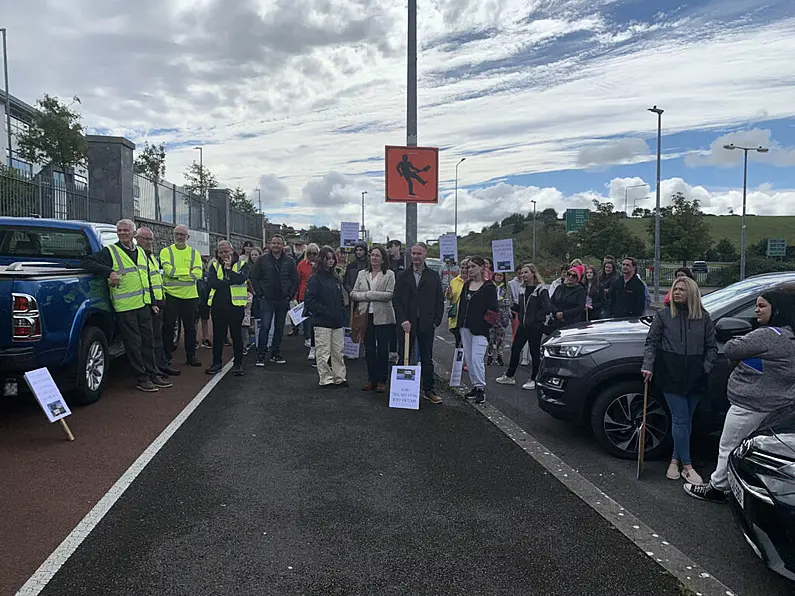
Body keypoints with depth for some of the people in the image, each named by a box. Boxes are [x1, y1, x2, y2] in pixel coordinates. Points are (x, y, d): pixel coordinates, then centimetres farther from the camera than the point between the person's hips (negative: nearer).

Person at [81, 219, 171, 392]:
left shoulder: (140, 252, 16)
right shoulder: (110, 252, -3)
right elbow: (87, 263, -14)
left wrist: (152, 302, 19)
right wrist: (109, 271, -24)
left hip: (143, 305, 6)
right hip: (125, 307, -6)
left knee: (148, 341, 12)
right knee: (133, 344, 0)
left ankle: (153, 374, 21)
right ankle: (141, 379, 8)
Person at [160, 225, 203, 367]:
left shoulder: (194, 253, 7)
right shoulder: (166, 251, 1)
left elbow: (198, 274, -7)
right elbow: (169, 271, -16)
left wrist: (177, 273, -12)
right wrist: (188, 271, -13)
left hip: (190, 296, 2)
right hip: (171, 294, -2)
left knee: (190, 328, 9)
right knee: (168, 327, 6)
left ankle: (191, 356, 19)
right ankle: (166, 356, 18)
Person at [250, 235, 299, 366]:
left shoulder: (289, 261, 5)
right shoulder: (262, 260, 1)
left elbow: (295, 280, 9)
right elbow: (253, 277, 3)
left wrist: (290, 295, 0)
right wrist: (260, 294, -4)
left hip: (283, 301, 2)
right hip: (267, 300, -2)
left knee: (279, 328, 10)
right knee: (264, 327, -6)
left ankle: (276, 354, 20)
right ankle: (260, 356, 0)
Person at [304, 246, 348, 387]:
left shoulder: (336, 278, 15)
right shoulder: (315, 278, -6)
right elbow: (309, 300, -12)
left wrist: (341, 312, 7)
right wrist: (326, 312, -15)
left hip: (337, 322, 6)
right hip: (322, 322, -6)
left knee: (338, 352, 10)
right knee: (324, 353, 0)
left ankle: (340, 378, 18)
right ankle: (326, 380, 9)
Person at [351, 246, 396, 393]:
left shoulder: (389, 274, -1)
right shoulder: (362, 274, 12)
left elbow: (389, 294, -13)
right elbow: (353, 293, 8)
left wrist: (369, 294, -13)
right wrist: (365, 296, -11)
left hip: (383, 316, -4)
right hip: (366, 315, 4)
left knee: (382, 349, 2)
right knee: (369, 349, 9)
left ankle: (381, 380, 11)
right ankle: (371, 379, 19)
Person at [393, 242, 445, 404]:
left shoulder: (434, 277, 7)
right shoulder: (402, 276, 5)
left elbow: (440, 301, 7)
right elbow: (396, 300, 1)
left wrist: (436, 321, -3)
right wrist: (402, 320, -9)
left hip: (427, 325, 0)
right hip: (407, 323, 0)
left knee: (427, 359, 8)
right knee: (404, 358, 5)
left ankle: (428, 391, 16)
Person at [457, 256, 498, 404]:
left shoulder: (489, 287, -5)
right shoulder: (467, 285, 14)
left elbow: (492, 309, -6)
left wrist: (487, 326, -12)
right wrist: (460, 324, 13)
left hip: (480, 329, -7)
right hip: (465, 327, 7)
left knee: (476, 358, -13)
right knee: (468, 359, 9)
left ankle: (481, 388, -2)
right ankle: (475, 386, 20)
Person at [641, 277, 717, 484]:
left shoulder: (704, 318, 6)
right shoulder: (663, 315, 3)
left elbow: (711, 347, 11)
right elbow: (651, 342, 4)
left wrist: (706, 367, -1)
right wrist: (648, 366, -5)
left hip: (694, 377, 2)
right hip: (671, 375, -2)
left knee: (686, 420, 8)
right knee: (681, 420, -4)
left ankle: (675, 460, 21)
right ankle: (687, 466, 3)